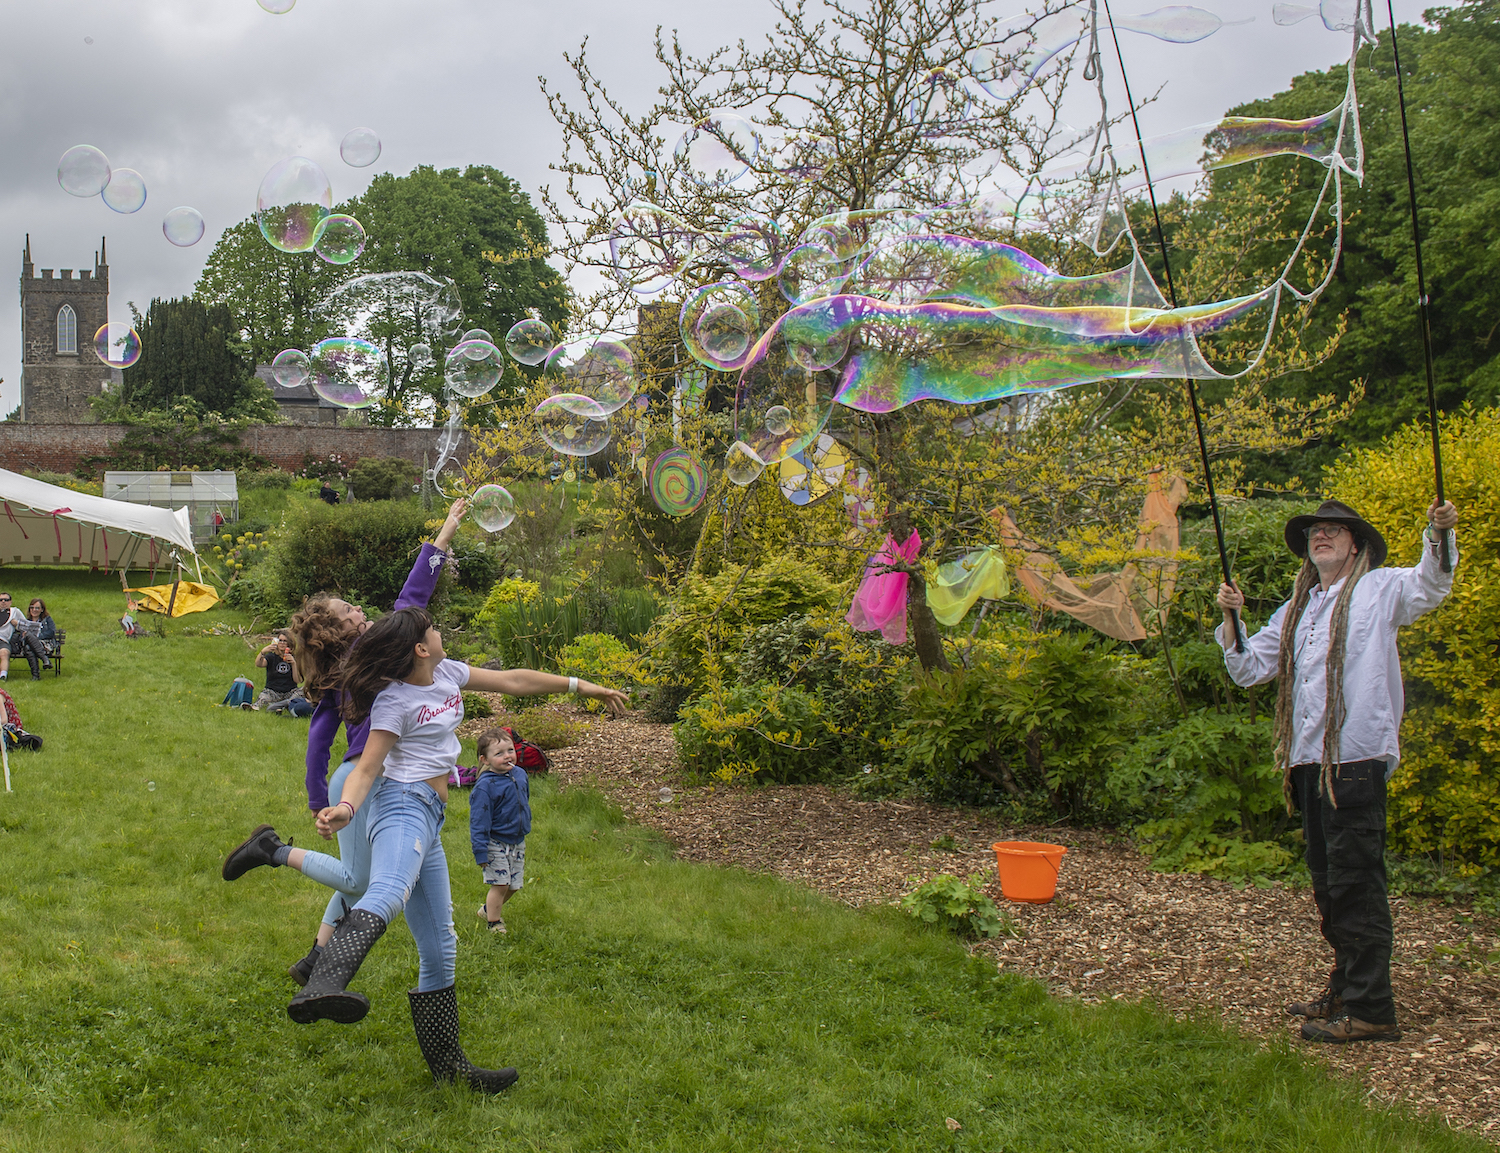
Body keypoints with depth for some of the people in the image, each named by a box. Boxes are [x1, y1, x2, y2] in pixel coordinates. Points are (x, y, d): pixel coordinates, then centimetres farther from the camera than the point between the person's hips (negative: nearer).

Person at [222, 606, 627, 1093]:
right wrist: (346, 807, -33)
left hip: (427, 821, 9)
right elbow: (367, 767, -12)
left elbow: (512, 680, 26)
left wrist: (580, 686, 30)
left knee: (439, 947, 11)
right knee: (386, 895, -40)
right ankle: (321, 987, -66)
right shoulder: (395, 700, -6)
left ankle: (446, 1062, 19)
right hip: (403, 803, -9)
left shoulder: (447, 673, 18)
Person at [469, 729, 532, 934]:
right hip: (496, 842, -7)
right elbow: (479, 821, -18)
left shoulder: (520, 774, 1)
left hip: (517, 842, 7)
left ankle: (489, 909, 35)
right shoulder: (485, 786, -20)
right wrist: (480, 851, -19)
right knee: (500, 884, -8)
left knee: (515, 884, 12)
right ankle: (494, 924, 11)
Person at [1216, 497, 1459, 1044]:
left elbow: (1430, 585, -16)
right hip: (1310, 762, 7)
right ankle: (1343, 992, 26)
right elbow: (1249, 668, 21)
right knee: (1327, 882, 15)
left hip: (1357, 758, -7)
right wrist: (1230, 619, 6)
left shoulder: (1379, 589, 3)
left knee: (1356, 883, -6)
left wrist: (1439, 535, -34)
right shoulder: (1295, 611, 22)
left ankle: (1370, 1010, -1)